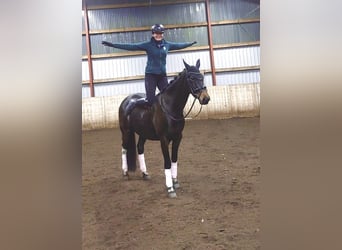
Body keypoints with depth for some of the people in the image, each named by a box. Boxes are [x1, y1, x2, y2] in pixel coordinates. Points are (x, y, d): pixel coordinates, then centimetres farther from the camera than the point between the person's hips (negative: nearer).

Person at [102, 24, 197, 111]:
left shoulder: (167, 44, 5)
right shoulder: (148, 45, -7)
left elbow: (179, 45, 23)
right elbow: (131, 46, -12)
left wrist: (191, 43, 34)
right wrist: (112, 45, -18)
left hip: (162, 75, 4)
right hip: (150, 75, -4)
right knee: (150, 100, -10)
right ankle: (132, 104, 15)